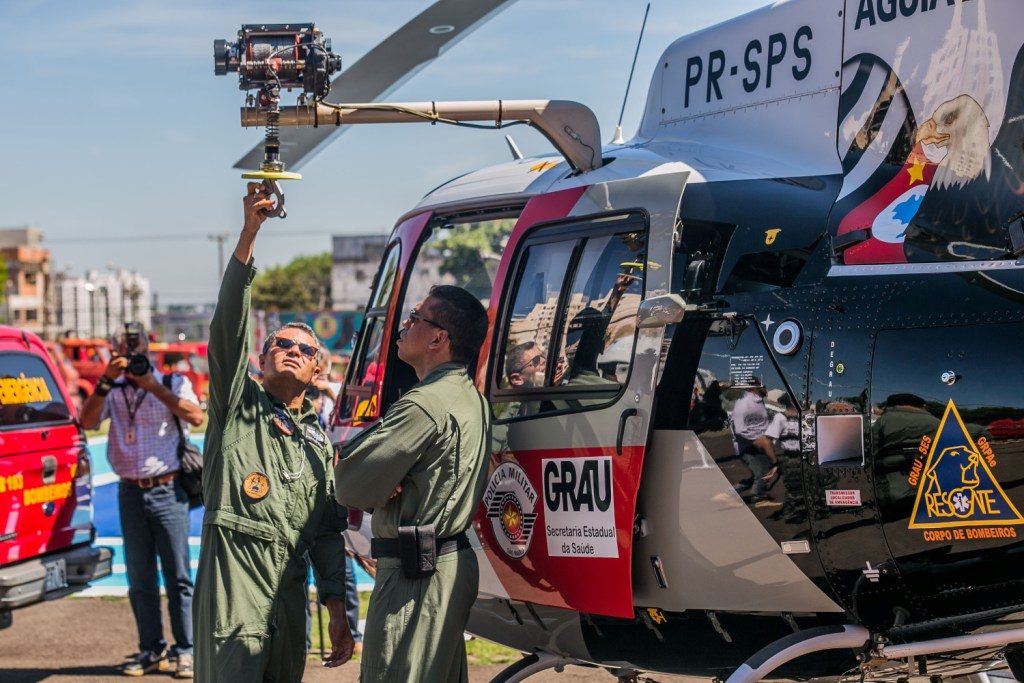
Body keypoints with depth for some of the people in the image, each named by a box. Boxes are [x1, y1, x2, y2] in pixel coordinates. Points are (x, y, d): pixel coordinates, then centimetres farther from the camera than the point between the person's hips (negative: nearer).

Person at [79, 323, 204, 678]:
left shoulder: (173, 383, 3)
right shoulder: (112, 390, 9)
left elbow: (196, 416, -14)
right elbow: (87, 421, -7)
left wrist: (154, 386, -17)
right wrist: (106, 380, -16)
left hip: (167, 491, -3)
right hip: (130, 492, 3)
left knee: (178, 575, -2)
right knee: (139, 578, 7)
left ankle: (185, 651, 2)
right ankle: (150, 649, 15)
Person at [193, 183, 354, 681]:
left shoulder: (318, 443, 19)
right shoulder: (239, 406, 6)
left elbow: (328, 532, 18)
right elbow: (229, 323, -10)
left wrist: (337, 608, 7)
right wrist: (249, 234, -19)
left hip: (290, 595, 5)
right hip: (233, 591, -5)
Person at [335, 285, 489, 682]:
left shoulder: (426, 404, -19)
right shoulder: (471, 399, 14)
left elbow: (352, 487, -17)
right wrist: (385, 484, -6)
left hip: (416, 575, -10)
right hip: (453, 560, 10)